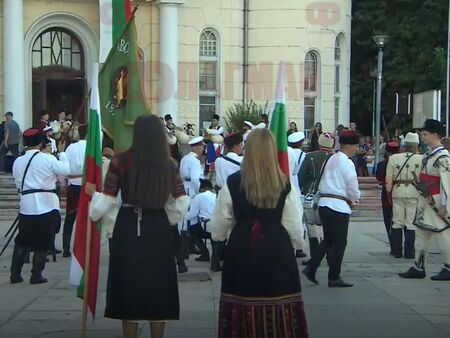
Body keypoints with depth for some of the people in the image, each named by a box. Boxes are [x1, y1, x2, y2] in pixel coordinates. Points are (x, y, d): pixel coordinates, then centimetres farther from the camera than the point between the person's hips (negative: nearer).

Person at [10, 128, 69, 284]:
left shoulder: (18, 161, 4)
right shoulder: (47, 159, -9)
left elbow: (18, 184, 9)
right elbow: (66, 170, -2)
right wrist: (62, 152, 9)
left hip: (26, 206, 4)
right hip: (47, 205, -4)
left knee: (22, 241, 13)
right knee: (42, 243, 4)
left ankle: (15, 274, 12)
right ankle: (36, 275, 7)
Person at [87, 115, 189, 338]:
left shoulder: (121, 162, -8)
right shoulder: (169, 164, -2)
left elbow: (106, 203, -7)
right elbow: (181, 205, -1)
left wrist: (93, 193, 13)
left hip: (128, 229, -2)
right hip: (159, 230, 2)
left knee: (129, 285, 9)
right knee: (157, 286, 12)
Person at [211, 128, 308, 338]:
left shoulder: (233, 183, -7)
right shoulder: (284, 185, -7)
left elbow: (219, 227, 1)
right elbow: (294, 227, -2)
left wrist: (218, 235, 23)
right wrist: (297, 243, 19)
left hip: (241, 250, 0)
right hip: (277, 251, 0)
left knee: (242, 308, 8)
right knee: (279, 309, 7)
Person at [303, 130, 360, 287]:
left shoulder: (331, 159, 13)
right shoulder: (347, 163, -11)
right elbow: (353, 189, -13)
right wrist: (354, 199, 9)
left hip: (324, 203, 8)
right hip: (339, 206, -8)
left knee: (328, 240, 18)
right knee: (339, 243, 3)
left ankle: (311, 268, 10)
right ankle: (334, 278, 8)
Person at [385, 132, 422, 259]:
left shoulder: (393, 158, 1)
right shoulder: (421, 159, -6)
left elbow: (388, 179, 1)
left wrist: (389, 193, 11)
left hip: (398, 192, 2)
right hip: (414, 193, -2)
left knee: (397, 222, 10)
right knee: (411, 223, 3)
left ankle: (397, 252, 13)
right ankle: (409, 252, 5)